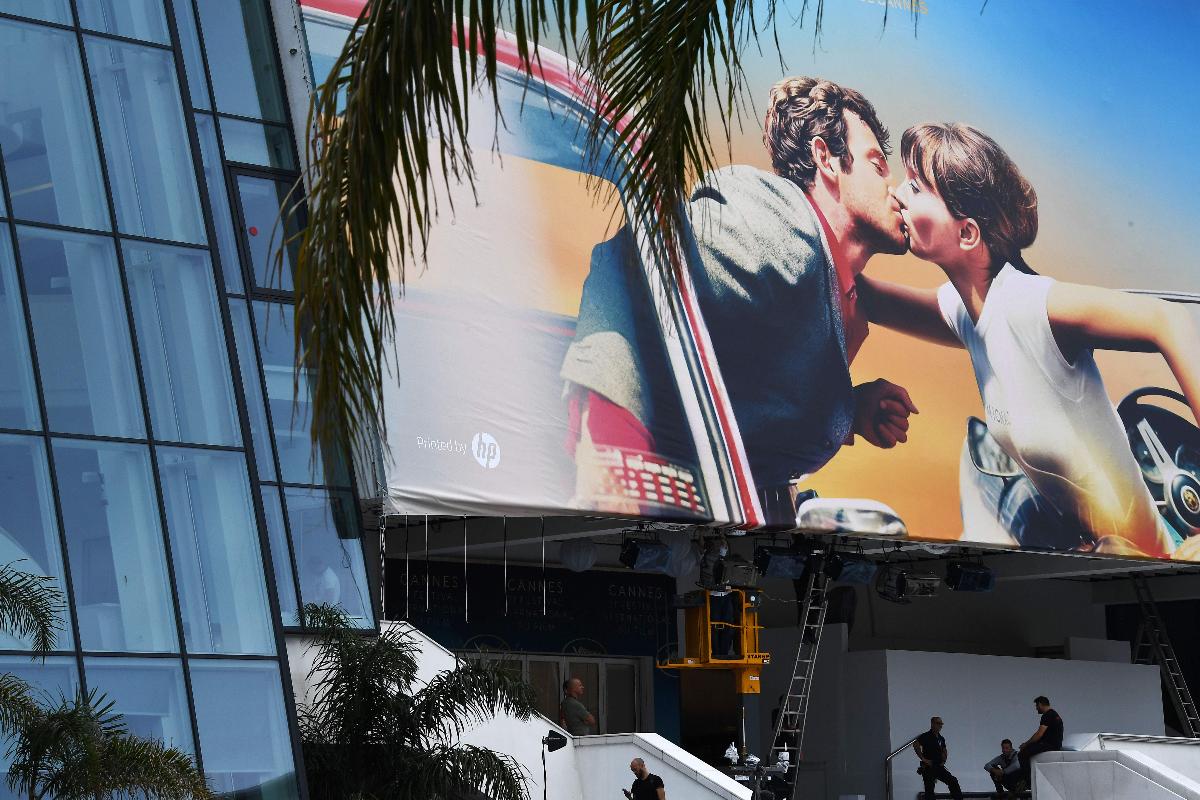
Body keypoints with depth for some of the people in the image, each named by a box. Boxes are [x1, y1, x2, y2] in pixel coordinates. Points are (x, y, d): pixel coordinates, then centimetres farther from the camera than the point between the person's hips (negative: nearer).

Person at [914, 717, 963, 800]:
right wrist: (923, 759, -23)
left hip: (939, 767, 6)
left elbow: (944, 751, 30)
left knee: (953, 781, -5)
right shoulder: (926, 736, -9)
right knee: (929, 790, -4)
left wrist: (944, 760, 11)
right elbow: (916, 745, -25)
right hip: (928, 767, -6)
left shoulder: (941, 739, 14)